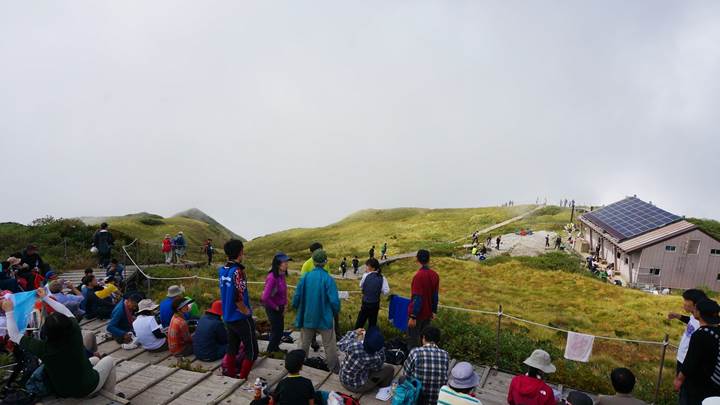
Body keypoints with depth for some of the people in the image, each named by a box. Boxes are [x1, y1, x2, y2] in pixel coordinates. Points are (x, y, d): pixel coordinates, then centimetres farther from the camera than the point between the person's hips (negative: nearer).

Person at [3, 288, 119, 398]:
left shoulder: (43, 347, -25)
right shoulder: (75, 333, -25)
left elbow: (14, 335, -9)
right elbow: (66, 313, -4)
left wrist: (9, 311, -2)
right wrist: (45, 298, 5)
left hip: (61, 392, 3)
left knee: (95, 359, 27)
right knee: (109, 360, 25)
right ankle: (110, 396, 31)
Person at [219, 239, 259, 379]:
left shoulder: (223, 270, 2)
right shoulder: (237, 271, -22)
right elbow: (238, 298, -25)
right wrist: (247, 312, -13)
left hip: (228, 317, 8)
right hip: (241, 318, -8)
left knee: (232, 347, 19)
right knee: (252, 351, 3)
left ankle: (231, 373, 28)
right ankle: (243, 378, 6)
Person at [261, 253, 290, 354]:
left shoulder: (282, 275, -3)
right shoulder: (272, 277, -28)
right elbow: (265, 297, -29)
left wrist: (283, 307, 9)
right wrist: (275, 307, -15)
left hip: (279, 308, 7)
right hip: (272, 309, -7)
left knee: (280, 329, 20)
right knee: (277, 331, 6)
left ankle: (275, 348, 41)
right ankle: (270, 352, 27)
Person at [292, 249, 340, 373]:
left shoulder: (305, 277, -10)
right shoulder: (328, 279, -19)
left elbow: (297, 296, -4)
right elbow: (334, 300, -19)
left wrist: (298, 309, 15)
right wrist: (336, 312, 2)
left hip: (307, 317, 3)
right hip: (325, 317, -3)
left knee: (305, 342, 21)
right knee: (329, 344, 12)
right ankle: (333, 366, 21)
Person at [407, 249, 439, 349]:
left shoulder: (418, 276, -22)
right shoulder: (435, 275, -2)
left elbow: (417, 298, -22)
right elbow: (435, 295, 5)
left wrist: (412, 316, -18)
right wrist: (434, 311, 15)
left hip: (418, 313, -6)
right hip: (428, 313, 6)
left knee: (413, 340, 6)